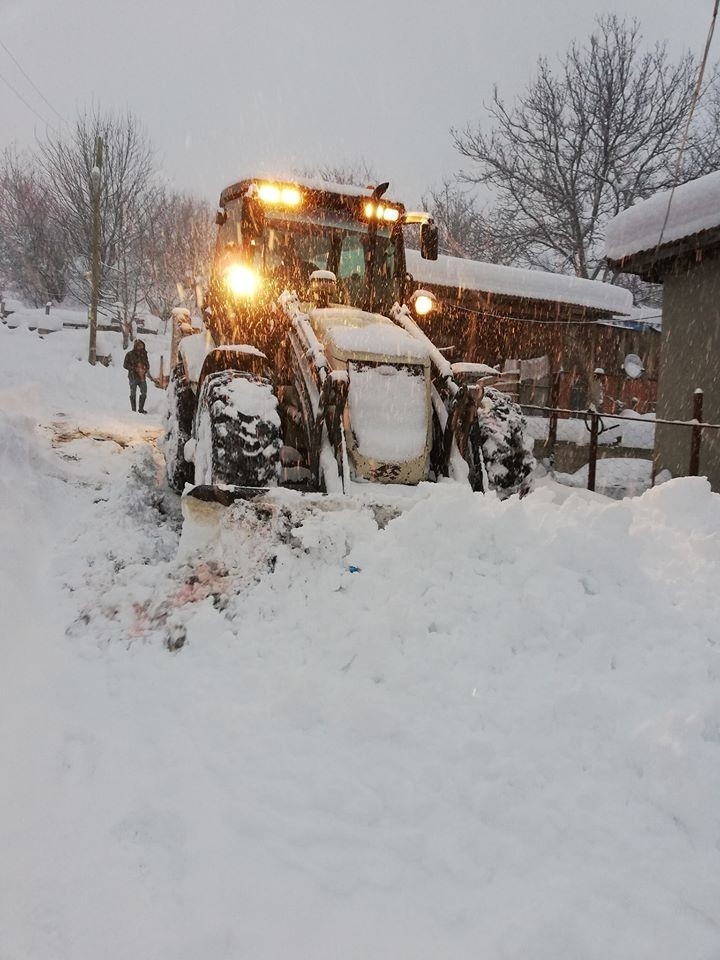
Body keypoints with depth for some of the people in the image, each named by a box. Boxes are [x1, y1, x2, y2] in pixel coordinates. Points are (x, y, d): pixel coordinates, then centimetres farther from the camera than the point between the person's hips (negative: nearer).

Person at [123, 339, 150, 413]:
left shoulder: (144, 354, 10)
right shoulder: (130, 354, -3)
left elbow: (147, 363, 19)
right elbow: (125, 365, -3)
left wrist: (145, 369, -4)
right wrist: (135, 369, -14)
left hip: (142, 377, 4)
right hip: (133, 376, -4)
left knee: (144, 393, 2)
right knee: (133, 393, 2)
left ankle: (141, 409, 15)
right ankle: (133, 409, 9)